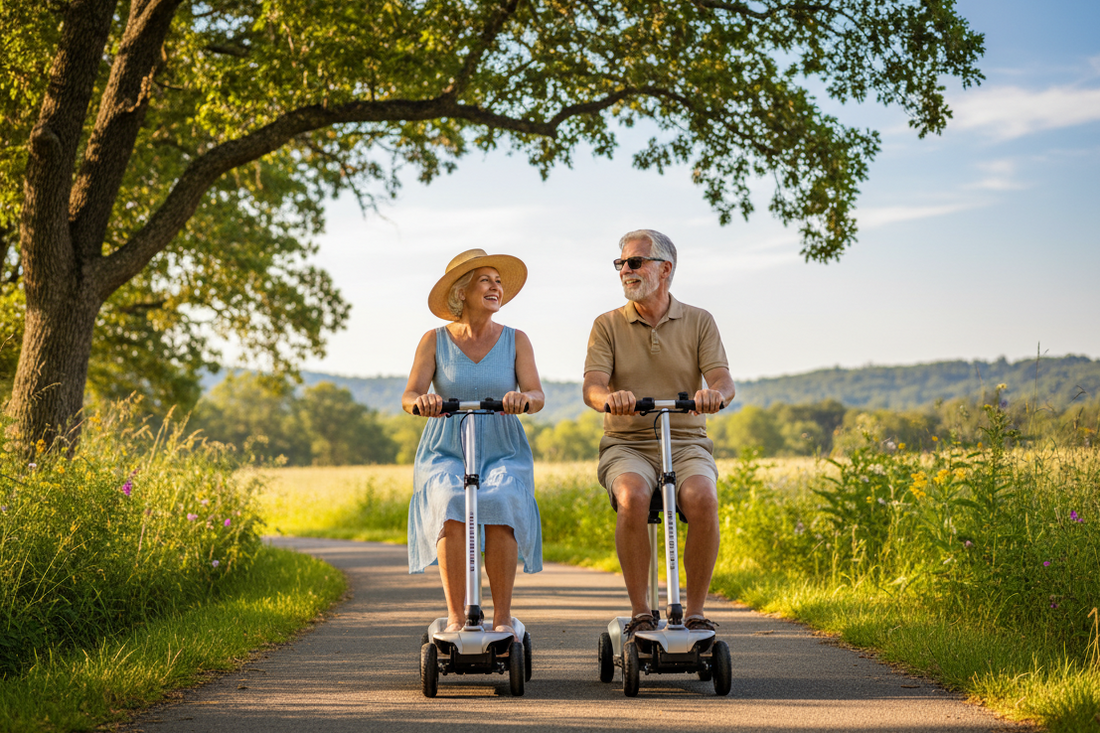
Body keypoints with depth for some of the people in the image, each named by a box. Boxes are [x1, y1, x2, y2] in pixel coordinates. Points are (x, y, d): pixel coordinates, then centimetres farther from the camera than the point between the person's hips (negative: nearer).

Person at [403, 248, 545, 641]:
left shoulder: (516, 340, 6)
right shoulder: (435, 341, 5)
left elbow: (537, 395, -7)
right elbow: (409, 395, -6)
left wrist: (522, 397, -32)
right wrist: (421, 400, -31)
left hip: (503, 455, 0)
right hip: (445, 456, 0)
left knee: (499, 505, -32)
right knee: (451, 506, -33)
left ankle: (503, 617, -21)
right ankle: (456, 616, -25)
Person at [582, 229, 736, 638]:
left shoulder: (699, 322, 9)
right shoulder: (608, 325, 8)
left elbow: (723, 380, -4)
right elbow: (591, 387, -6)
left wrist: (714, 393, -30)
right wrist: (610, 397, -32)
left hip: (686, 444, 0)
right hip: (626, 446, 0)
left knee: (702, 499, -32)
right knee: (632, 497, -34)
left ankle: (695, 612, -18)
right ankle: (639, 612, -22)